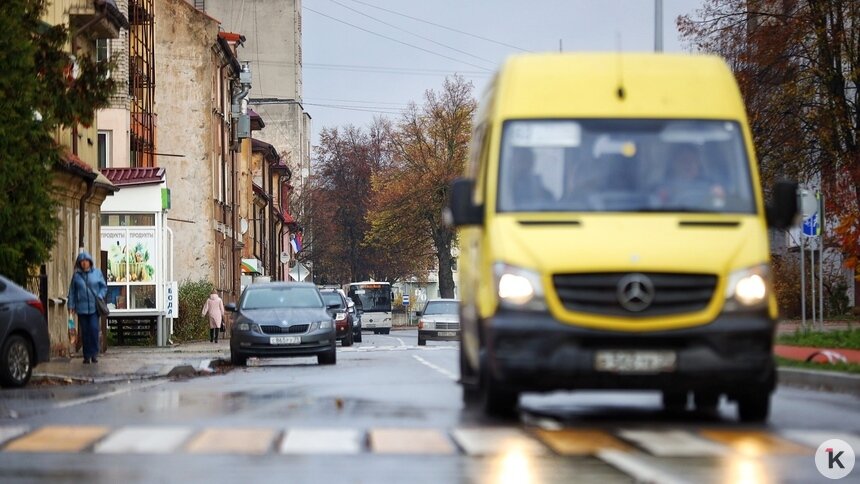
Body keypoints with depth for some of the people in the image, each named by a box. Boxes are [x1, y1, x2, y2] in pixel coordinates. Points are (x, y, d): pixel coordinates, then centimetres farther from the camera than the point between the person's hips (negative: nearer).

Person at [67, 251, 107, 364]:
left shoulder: (97, 273, 5)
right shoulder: (76, 275, 6)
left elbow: (103, 287, 9)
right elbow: (72, 292, 9)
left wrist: (99, 297, -6)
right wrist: (71, 306, 4)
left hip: (94, 307, -1)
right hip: (81, 307, 1)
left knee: (94, 329, -14)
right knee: (85, 332, 3)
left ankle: (94, 353, -4)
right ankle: (87, 355, 11)